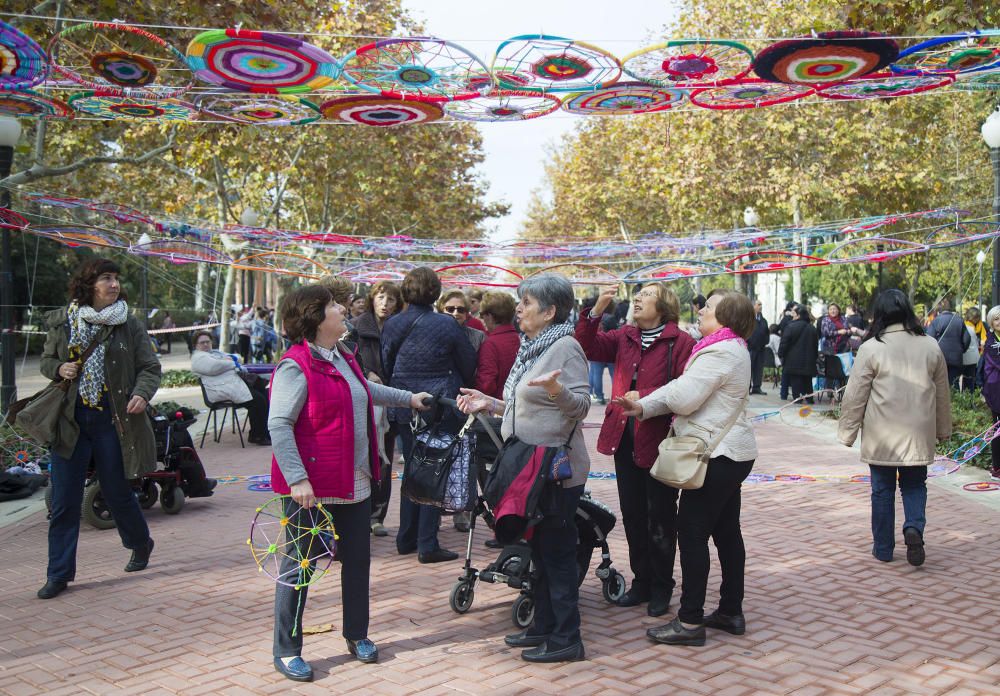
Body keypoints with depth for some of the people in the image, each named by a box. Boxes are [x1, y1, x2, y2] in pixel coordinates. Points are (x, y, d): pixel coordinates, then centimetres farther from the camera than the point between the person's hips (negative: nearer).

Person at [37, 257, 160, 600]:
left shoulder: (129, 324, -1)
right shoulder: (61, 321, 4)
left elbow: (150, 367, 0)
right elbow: (46, 360, 15)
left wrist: (142, 394, -18)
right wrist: (59, 368, -8)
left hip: (113, 420, -2)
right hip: (70, 420, 2)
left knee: (117, 492, 9)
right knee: (64, 501, 3)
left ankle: (140, 543, 37)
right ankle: (59, 573, 14)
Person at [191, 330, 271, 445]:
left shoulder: (216, 352, 29)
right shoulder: (198, 357, 2)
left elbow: (237, 357, 29)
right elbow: (214, 367, -16)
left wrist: (231, 357, 5)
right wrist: (233, 363, -4)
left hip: (239, 378, 9)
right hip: (224, 388, -9)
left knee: (265, 393, -9)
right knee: (258, 400, -21)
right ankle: (257, 436, -8)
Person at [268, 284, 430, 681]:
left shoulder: (343, 357, 11)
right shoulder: (296, 366, -17)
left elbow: (365, 390, 31)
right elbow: (279, 425, -21)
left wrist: (408, 399, 38)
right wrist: (297, 479, -27)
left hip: (355, 481, 8)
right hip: (312, 487, -8)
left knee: (357, 559, 16)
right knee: (299, 565, 4)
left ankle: (356, 635, 34)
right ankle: (286, 651, 18)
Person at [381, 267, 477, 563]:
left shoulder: (392, 325, -2)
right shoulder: (447, 326, -11)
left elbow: (386, 365, 9)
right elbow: (469, 366, -1)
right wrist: (455, 385, 19)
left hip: (403, 407, 4)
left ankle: (406, 539, 23)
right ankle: (427, 545, 3)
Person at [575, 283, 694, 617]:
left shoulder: (680, 342, -10)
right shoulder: (624, 337, 8)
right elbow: (588, 348, -2)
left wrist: (646, 396, -23)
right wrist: (595, 311, -13)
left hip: (658, 440, -6)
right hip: (625, 438, 6)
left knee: (660, 518, 7)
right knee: (633, 514, 14)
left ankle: (661, 587, 22)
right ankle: (642, 581, 29)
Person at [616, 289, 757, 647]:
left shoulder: (719, 352, -18)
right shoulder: (734, 349, 16)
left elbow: (682, 398, -20)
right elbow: (682, 394, 10)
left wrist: (662, 394, 2)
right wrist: (644, 406, -2)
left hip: (717, 457, -11)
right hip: (734, 453, 11)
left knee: (693, 533, -5)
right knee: (727, 532, 15)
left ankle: (690, 622, 1)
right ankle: (731, 612, 24)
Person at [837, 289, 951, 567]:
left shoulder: (871, 348, -10)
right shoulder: (930, 346, 2)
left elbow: (855, 396, -8)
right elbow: (942, 393, 11)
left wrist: (847, 432, 1)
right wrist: (943, 429, 23)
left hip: (882, 436, -3)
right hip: (919, 434, 3)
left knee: (882, 490, 9)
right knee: (914, 485, 16)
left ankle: (883, 547, 16)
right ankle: (914, 527, -8)